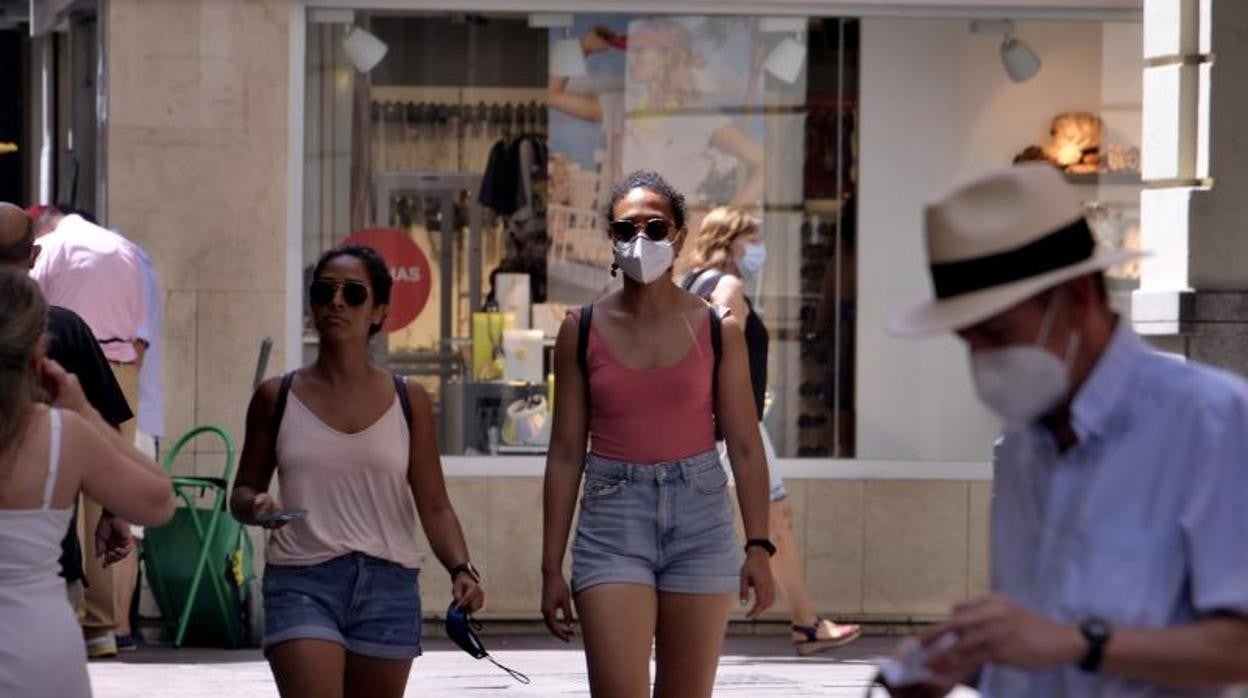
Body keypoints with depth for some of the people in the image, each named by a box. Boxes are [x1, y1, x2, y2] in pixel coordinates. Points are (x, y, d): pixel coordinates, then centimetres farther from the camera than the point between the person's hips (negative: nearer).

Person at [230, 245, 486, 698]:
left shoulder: (408, 401, 7)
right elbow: (243, 492, 14)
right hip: (301, 582, -2)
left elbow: (434, 506, 7)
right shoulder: (279, 398, 5)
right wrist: (255, 506, -10)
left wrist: (460, 568, -10)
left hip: (388, 587, 2)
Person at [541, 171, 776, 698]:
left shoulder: (717, 331, 3)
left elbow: (745, 447, 4)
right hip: (612, 521, -1)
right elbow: (566, 452, 6)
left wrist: (759, 545, -6)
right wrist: (552, 567, 4)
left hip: (700, 519, 1)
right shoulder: (582, 331, 3)